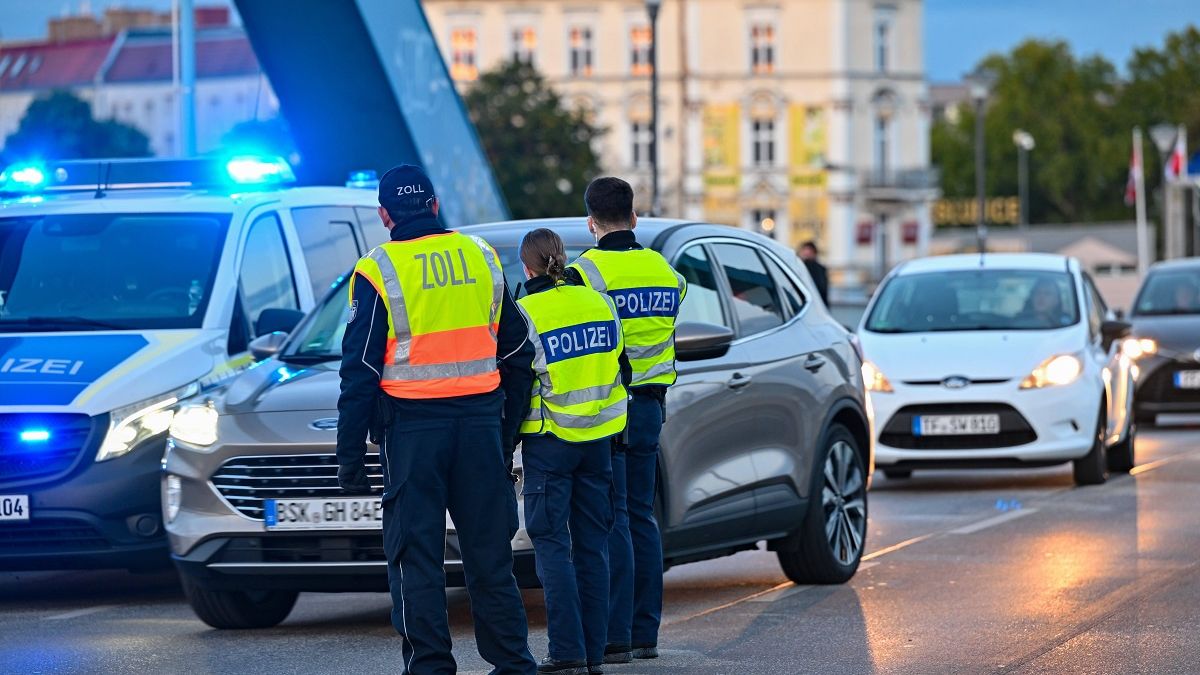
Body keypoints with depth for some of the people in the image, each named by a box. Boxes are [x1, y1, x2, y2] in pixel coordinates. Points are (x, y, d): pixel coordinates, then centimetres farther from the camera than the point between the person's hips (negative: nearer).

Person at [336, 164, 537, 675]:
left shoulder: (378, 272, -5)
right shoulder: (482, 257, 9)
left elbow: (360, 370, -6)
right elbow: (517, 354, 14)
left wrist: (350, 457, -1)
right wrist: (507, 433, 21)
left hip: (413, 428, -4)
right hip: (481, 421, 4)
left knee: (416, 555, 2)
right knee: (489, 551, 11)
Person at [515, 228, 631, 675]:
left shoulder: (525, 314, -11)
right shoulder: (598, 303, 5)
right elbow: (620, 371, 12)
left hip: (549, 440, -5)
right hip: (599, 436, 5)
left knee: (551, 542, -1)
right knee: (592, 543, 9)